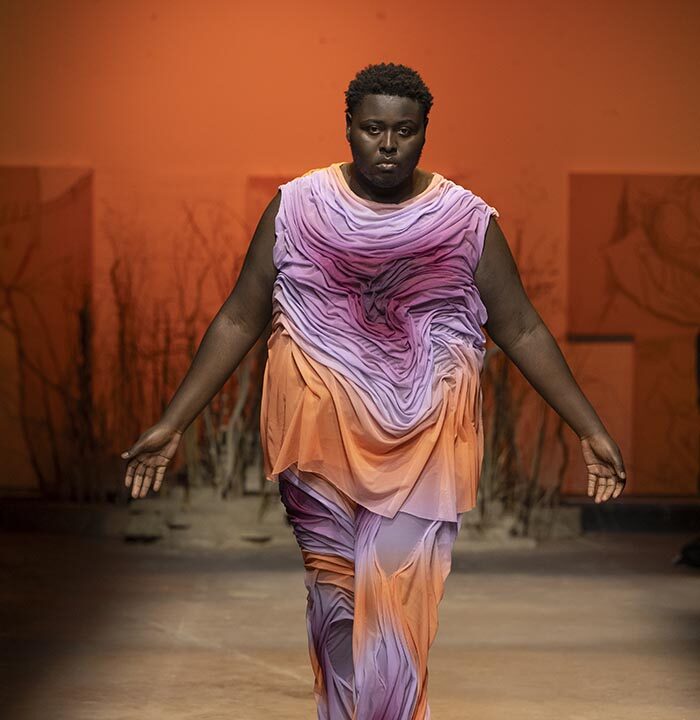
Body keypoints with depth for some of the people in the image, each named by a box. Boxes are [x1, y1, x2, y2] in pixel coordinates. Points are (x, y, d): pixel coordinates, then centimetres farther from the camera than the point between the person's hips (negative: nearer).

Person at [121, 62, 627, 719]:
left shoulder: (467, 219, -1)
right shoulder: (297, 208, -1)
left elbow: (521, 329, 3)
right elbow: (239, 320, 2)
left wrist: (591, 431, 0)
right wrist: (171, 425, -2)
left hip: (425, 438, 0)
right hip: (321, 430, 0)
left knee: (401, 592, 0)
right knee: (335, 588, 4)